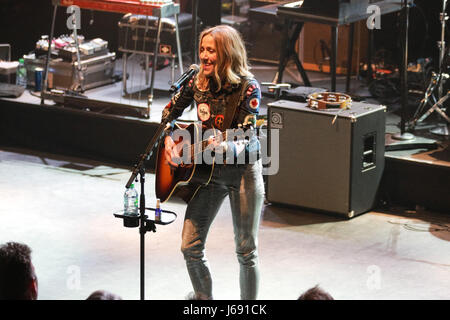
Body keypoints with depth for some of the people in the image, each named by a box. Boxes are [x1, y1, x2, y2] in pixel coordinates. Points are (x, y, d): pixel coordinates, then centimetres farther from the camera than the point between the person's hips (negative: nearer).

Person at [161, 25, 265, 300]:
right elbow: (170, 111, 17)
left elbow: (246, 138, -19)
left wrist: (226, 147, -39)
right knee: (190, 247, 1)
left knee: (246, 251, 2)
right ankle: (204, 298, 23)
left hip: (243, 171, -4)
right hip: (208, 170, 5)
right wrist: (168, 140, 0)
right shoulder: (198, 82, 0)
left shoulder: (248, 88, -15)